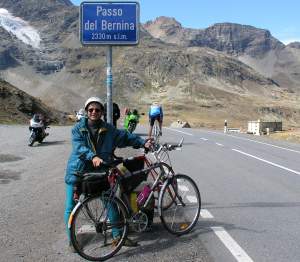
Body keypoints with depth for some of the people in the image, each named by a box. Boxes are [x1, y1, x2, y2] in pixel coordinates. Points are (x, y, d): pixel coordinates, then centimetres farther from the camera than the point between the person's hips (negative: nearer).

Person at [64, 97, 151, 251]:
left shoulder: (108, 130, 1)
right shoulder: (78, 128, -7)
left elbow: (125, 136, 1)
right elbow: (79, 147, -22)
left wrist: (143, 142, -12)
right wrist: (93, 156, -39)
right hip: (78, 173, -2)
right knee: (71, 208, 3)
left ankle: (117, 235, 19)